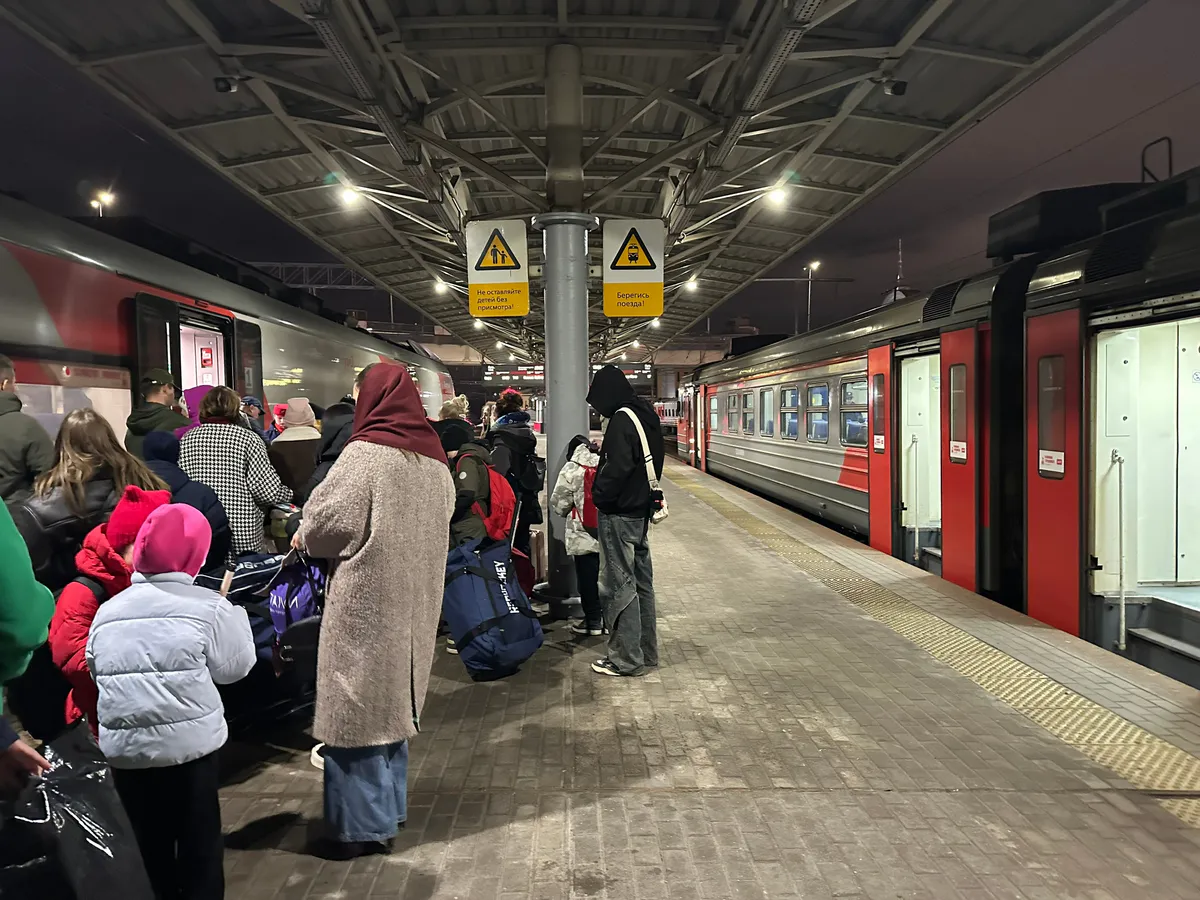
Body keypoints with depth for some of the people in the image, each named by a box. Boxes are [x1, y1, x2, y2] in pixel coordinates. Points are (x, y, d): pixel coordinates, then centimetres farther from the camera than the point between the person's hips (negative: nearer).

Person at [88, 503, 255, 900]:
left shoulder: (107, 611, 4)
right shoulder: (207, 606, -10)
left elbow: (96, 670, 9)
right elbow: (234, 667, -2)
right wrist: (233, 610, 8)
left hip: (124, 748, 4)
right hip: (190, 743, -4)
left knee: (148, 844, 17)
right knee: (199, 841, 11)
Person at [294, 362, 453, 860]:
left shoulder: (365, 453, -16)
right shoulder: (434, 457, 4)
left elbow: (328, 522, -16)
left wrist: (302, 538, 6)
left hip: (366, 599, -7)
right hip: (413, 598, 7)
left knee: (357, 707, 4)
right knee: (391, 700, 19)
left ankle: (361, 825, 14)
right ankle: (388, 807, 31)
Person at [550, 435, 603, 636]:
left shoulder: (571, 469, -6)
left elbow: (558, 503, -2)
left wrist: (569, 511, 18)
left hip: (584, 535, -4)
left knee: (587, 577, 5)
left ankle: (593, 620, 10)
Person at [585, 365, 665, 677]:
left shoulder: (621, 420, -17)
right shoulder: (647, 415, 12)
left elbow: (617, 467, -25)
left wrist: (599, 495, -11)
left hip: (620, 514, -10)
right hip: (641, 510, 10)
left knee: (619, 585, -2)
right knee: (641, 581, 16)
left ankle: (627, 658, 4)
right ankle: (646, 651, 25)